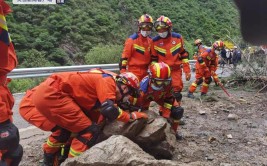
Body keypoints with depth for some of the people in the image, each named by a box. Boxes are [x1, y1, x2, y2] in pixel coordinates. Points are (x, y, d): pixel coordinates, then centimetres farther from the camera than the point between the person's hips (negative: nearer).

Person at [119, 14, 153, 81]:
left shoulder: (150, 41, 8)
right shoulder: (132, 40, -10)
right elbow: (124, 57, -11)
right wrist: (123, 73, -15)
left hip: (145, 73, 7)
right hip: (134, 73, -6)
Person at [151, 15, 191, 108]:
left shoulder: (178, 38, -1)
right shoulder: (155, 41, -3)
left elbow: (184, 55, 5)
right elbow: (153, 59, 5)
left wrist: (187, 71, 4)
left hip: (176, 70, 0)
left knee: (176, 92, -1)